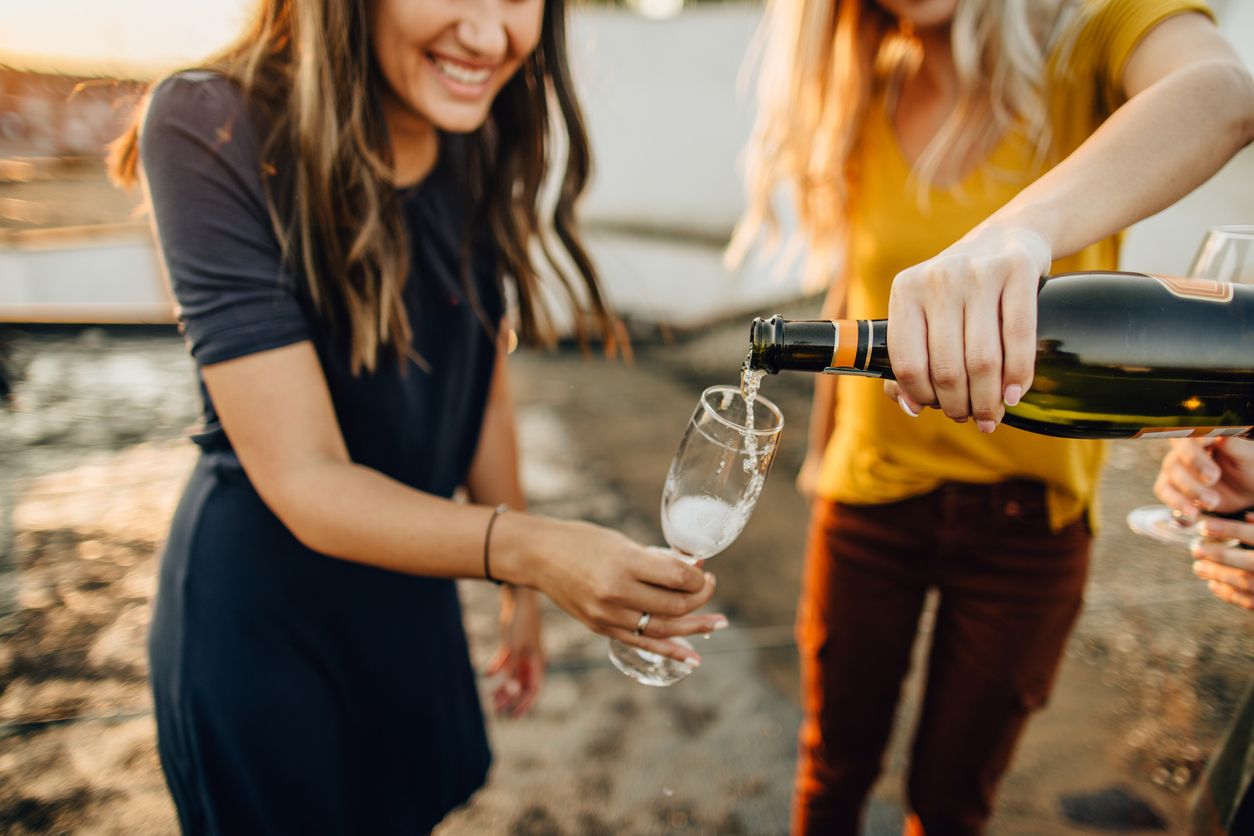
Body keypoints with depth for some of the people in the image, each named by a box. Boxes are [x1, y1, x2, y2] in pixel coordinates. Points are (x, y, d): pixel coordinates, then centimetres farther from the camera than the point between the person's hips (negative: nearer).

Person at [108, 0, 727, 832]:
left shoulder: (480, 144, -8)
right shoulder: (210, 130, -25)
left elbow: (481, 381, 1)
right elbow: (304, 481, -28)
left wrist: (521, 589, 7)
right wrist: (528, 549, -44)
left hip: (412, 591, 5)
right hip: (258, 614, -4)